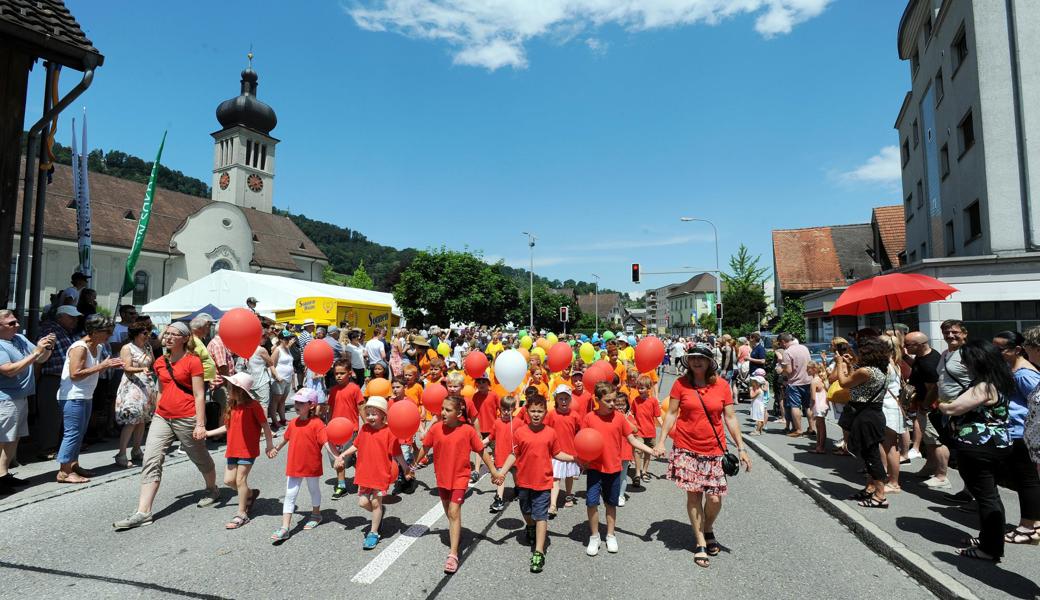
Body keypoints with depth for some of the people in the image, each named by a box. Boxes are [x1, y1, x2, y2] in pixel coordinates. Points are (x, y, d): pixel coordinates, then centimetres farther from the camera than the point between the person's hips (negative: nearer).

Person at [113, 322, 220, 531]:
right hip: (162, 418, 5)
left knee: (200, 458, 13)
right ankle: (143, 512, -4)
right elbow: (161, 391, 19)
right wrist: (157, 415, 20)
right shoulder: (160, 363, 8)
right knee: (151, 461, -6)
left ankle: (213, 490, 36)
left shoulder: (193, 361, -10)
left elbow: (199, 395, -12)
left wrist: (200, 424, -16)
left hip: (186, 419, -5)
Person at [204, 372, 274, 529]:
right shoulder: (232, 406, 6)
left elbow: (265, 425, -13)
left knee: (240, 480, -2)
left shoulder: (253, 405, -17)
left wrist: (270, 444, -12)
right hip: (233, 449, 8)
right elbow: (228, 427, 15)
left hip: (248, 450, -7)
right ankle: (251, 494, 34)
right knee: (228, 480, 9)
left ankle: (242, 514, 12)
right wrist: (208, 433, 15)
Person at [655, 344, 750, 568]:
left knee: (715, 498, -1)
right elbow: (671, 414, -1)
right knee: (693, 494, 4)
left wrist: (741, 448, -1)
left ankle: (708, 530, 31)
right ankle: (700, 543, 20)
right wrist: (661, 441, -7)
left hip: (714, 449, 1)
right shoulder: (680, 383, -4)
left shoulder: (722, 385, -1)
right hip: (686, 447, -1)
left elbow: (730, 418, 3)